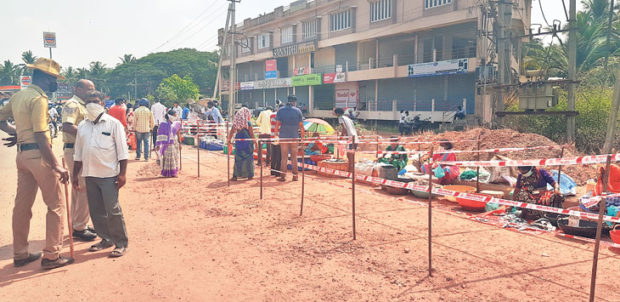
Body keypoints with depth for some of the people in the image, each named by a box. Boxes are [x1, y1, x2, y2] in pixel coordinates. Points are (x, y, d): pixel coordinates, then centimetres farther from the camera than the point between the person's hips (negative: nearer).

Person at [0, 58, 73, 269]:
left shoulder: (18, 96, 13)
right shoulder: (38, 98, -14)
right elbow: (41, 137, -20)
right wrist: (56, 167, -20)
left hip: (22, 154, 9)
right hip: (38, 155, -9)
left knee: (22, 204, 14)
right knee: (55, 205, 0)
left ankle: (20, 254, 24)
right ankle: (51, 256, 4)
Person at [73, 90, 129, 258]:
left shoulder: (113, 123, -2)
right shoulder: (82, 126, 13)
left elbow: (122, 151, -5)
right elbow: (78, 154, 18)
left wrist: (122, 173, -11)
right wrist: (75, 176, 15)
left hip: (109, 174, -5)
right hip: (90, 175, 6)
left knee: (113, 210, -5)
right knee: (96, 211, 10)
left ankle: (121, 243, 6)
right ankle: (106, 239, 24)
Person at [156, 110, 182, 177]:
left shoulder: (176, 124, 7)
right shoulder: (163, 124, -7)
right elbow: (160, 135, -7)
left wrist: (179, 143, 15)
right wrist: (158, 144, -12)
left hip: (175, 143, 5)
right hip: (167, 143, -5)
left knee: (174, 158, 7)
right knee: (167, 158, -2)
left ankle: (173, 172, 17)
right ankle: (167, 173, 7)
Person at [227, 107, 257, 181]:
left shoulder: (236, 123, 3)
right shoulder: (247, 123, -9)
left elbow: (231, 133, 6)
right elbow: (251, 134, -5)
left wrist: (229, 141, 15)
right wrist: (255, 142, 5)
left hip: (238, 142, 4)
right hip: (247, 142, -4)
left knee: (238, 159, 8)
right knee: (248, 158, 7)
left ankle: (235, 176, 7)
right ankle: (249, 175, 13)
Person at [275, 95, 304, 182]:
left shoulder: (281, 110, 2)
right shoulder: (297, 110, 0)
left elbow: (277, 123, -1)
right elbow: (301, 124, 1)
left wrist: (276, 132, 11)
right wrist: (302, 133, 14)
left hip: (283, 137, 0)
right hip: (294, 137, 0)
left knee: (284, 157, 5)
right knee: (294, 157, 8)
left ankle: (283, 176, 3)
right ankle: (295, 176, 11)